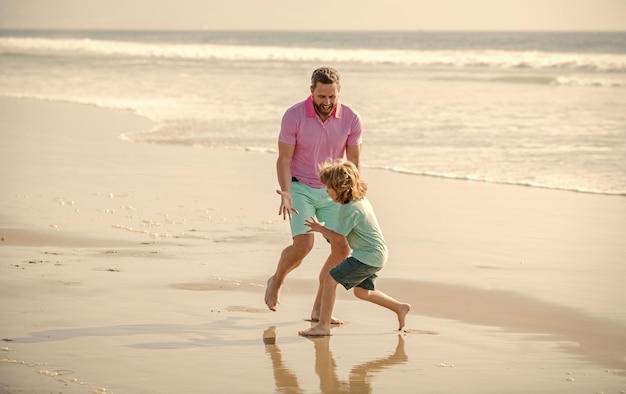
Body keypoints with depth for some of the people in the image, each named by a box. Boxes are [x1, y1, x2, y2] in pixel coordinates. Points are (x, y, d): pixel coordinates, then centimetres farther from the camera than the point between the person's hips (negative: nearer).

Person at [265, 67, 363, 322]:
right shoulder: (294, 116, -19)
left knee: (342, 249, -7)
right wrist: (285, 195, -28)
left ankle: (319, 309, 6)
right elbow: (284, 160, -14)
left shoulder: (351, 120, -13)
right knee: (303, 245, -21)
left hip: (332, 191, 3)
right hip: (300, 188, -3)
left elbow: (353, 163, -3)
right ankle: (277, 281, 11)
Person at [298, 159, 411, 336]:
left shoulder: (349, 209, -22)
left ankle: (323, 325, -7)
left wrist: (320, 228, -1)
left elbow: (337, 239, -17)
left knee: (330, 279, -9)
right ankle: (400, 308, 33)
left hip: (368, 256, -10)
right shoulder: (360, 200, 9)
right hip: (378, 254, 10)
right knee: (362, 291, 25)